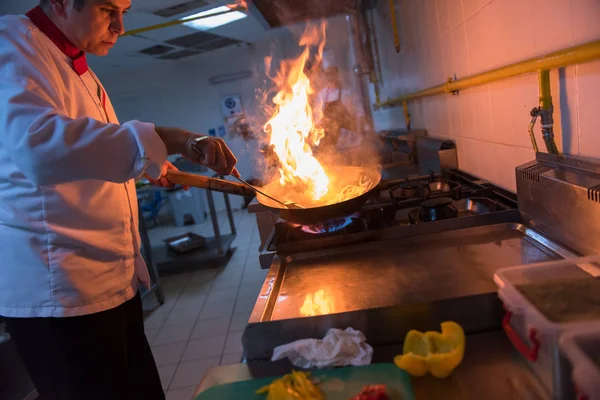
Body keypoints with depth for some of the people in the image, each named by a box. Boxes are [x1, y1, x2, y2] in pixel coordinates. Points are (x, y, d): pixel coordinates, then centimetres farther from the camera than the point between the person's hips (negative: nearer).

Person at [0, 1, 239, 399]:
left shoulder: (77, 67, 18)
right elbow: (36, 143, -34)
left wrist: (148, 166, 22)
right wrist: (168, 139, -36)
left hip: (114, 277, 9)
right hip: (61, 288, -9)